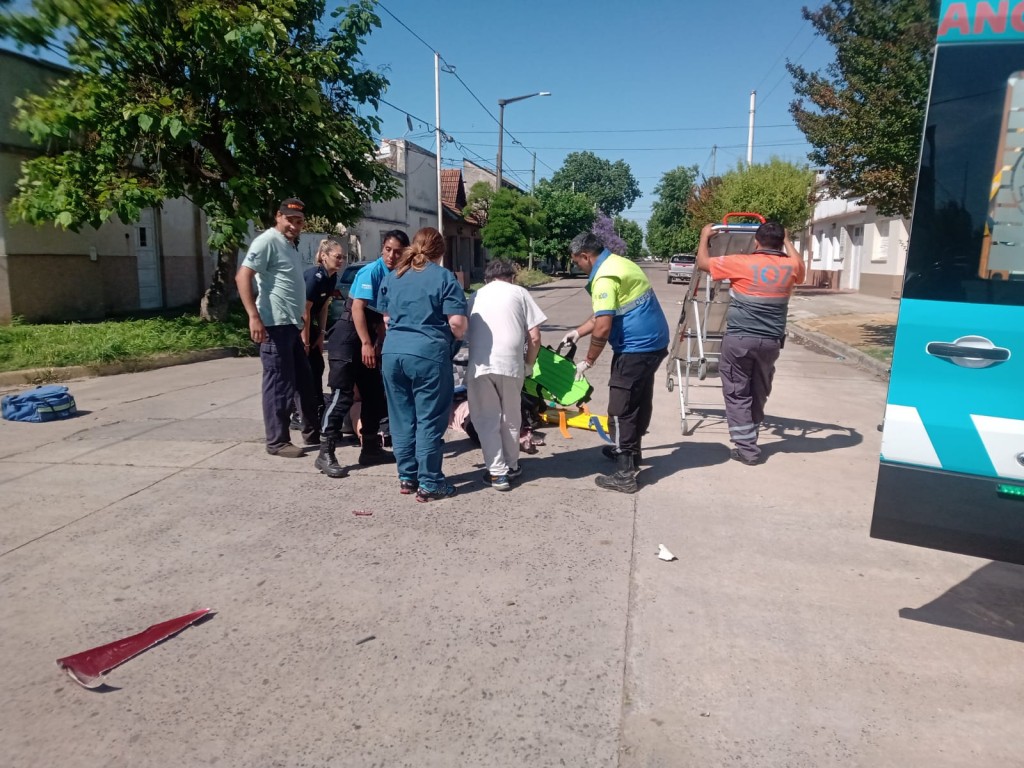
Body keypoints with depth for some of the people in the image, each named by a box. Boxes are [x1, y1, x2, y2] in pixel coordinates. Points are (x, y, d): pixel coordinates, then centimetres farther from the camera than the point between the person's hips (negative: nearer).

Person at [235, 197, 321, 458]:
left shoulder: (290, 246, 18)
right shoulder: (268, 241, -10)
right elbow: (242, 276, -20)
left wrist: (301, 319, 31)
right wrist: (254, 316, -28)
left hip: (291, 325, 10)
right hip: (275, 326, -10)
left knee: (304, 381, 16)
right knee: (280, 385, -4)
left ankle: (312, 432, 28)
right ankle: (277, 441, 7)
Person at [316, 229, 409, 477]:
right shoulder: (371, 271, -14)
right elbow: (357, 308, -20)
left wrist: (379, 343, 13)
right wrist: (366, 343, -24)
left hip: (369, 336, 8)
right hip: (348, 334, -8)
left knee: (375, 394, 11)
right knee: (343, 394, -11)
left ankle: (371, 448, 23)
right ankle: (326, 453, -5)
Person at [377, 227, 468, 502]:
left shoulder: (392, 277, 15)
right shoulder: (444, 277, -2)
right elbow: (457, 323, -9)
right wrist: (456, 336, 11)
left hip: (392, 353, 5)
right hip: (429, 354, -5)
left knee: (402, 418, 13)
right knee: (429, 420, 2)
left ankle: (407, 477, 23)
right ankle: (429, 484, 8)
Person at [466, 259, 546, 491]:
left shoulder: (476, 296, 23)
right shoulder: (519, 292, 15)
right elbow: (534, 337, 7)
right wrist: (529, 364, 21)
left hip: (479, 364, 1)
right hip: (510, 362, -1)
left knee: (487, 419, 11)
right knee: (510, 418, 16)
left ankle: (497, 472, 8)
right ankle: (512, 466, 29)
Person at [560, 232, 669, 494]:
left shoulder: (605, 277, -18)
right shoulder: (619, 263, 14)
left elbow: (603, 328, -22)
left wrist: (588, 361, -9)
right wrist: (578, 332, 25)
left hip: (636, 349, -10)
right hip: (654, 343, 10)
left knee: (621, 410, -4)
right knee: (640, 401, 22)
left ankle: (624, 474, 0)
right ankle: (631, 451, 38)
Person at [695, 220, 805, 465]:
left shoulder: (742, 263, -10)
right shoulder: (790, 267, 3)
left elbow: (703, 262, 1)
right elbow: (800, 268, 29)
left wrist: (705, 236, 18)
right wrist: (787, 241, 39)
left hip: (739, 339, -4)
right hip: (771, 341, 4)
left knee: (737, 394, 4)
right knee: (759, 393, 18)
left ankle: (747, 448, 3)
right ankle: (749, 440, 29)